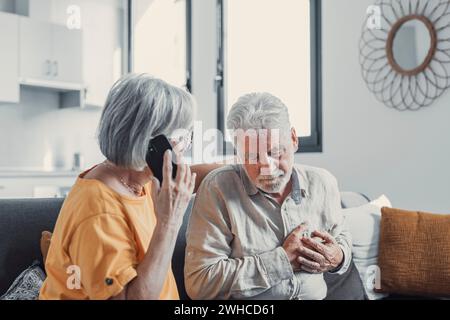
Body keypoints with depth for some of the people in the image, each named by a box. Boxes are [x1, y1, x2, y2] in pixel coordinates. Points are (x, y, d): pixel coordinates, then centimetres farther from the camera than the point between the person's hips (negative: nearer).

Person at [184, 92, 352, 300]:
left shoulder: (322, 183, 3)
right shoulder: (218, 189, -11)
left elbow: (341, 237, 19)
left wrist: (338, 258, -4)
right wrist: (283, 260, -16)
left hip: (318, 295, 4)